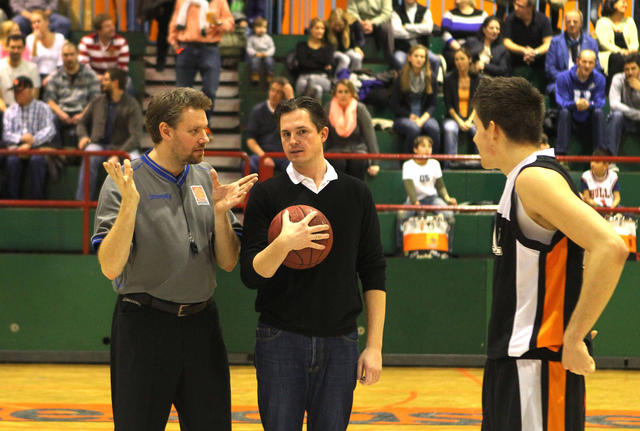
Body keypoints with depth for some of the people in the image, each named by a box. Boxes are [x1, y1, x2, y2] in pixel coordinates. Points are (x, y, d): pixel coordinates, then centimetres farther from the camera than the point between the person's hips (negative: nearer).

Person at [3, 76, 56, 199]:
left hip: (38, 148, -2)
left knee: (36, 160, -35)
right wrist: (21, 138, -15)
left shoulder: (43, 108, 9)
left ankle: (36, 200, -31)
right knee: (12, 161, -31)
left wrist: (30, 143, -19)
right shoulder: (10, 110, 19)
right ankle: (13, 201, -29)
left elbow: (49, 131, -6)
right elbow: (6, 134, 7)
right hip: (16, 148, 2)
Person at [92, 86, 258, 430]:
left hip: (201, 324, 5)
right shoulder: (124, 182, -7)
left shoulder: (205, 179, 8)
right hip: (144, 326, -5)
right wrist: (129, 203, -24)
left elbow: (228, 263, 8)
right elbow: (111, 268, -15)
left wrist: (220, 211, -8)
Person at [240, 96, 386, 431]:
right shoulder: (266, 195, 0)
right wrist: (283, 243, -24)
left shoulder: (356, 193, 6)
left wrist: (374, 346, 2)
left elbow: (374, 275, 7)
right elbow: (251, 275, -6)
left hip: (339, 341, 2)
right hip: (280, 340, -1)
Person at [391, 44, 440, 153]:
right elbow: (395, 106, -1)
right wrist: (412, 117, -11)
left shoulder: (430, 77, 5)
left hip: (424, 116, 2)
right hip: (403, 118, -2)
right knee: (414, 128, -37)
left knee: (434, 128, -32)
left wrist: (422, 119, -13)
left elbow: (433, 104, 6)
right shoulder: (401, 78, -2)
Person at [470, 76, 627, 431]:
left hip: (538, 362, -10)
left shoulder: (536, 178, -16)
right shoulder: (521, 180, 15)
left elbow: (610, 248, -28)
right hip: (512, 360, 10)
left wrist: (573, 338, -23)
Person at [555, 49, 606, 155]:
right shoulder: (563, 77, -10)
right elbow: (561, 102, -16)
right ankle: (560, 154, -35)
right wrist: (575, 104, -39)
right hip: (571, 120, -1)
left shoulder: (599, 79, -5)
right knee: (564, 111, -31)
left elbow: (600, 102, -11)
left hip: (590, 121, 1)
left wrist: (589, 104, -36)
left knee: (599, 112, -28)